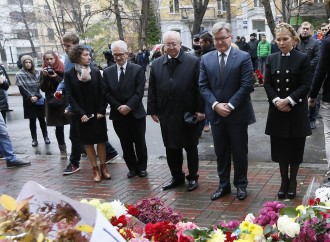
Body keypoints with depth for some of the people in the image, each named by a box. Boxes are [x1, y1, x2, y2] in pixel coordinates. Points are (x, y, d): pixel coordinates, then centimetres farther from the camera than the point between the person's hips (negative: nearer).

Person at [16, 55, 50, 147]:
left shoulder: (36, 73, 7)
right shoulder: (19, 74, -2)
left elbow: (40, 85, 2)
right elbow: (21, 88, -9)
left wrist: (37, 96, -12)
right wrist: (30, 98, -16)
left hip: (39, 100, 2)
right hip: (29, 101, -2)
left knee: (42, 119, 6)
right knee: (32, 121, 4)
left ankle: (46, 137, 16)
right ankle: (34, 139, 12)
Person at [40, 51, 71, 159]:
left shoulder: (63, 70, -4)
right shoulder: (44, 72, 6)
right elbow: (43, 89, 0)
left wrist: (55, 76, -18)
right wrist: (45, 77, -13)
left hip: (66, 101, -2)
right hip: (52, 103, 3)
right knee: (59, 127, 6)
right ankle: (62, 150, 14)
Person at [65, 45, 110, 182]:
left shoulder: (96, 72, 0)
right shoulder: (69, 74, -4)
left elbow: (102, 92, 0)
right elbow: (70, 96, -6)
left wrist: (101, 111, -9)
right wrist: (81, 113, -13)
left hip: (98, 113, 1)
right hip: (82, 115, -1)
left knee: (100, 140, 6)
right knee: (88, 142, 6)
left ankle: (103, 168, 16)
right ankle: (95, 170, 14)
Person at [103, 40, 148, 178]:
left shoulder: (138, 70, -4)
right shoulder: (107, 72, 4)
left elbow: (139, 92, -10)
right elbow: (107, 94, 1)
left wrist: (128, 107, -18)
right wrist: (119, 107, -10)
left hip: (136, 114, -2)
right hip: (118, 115, 2)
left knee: (140, 143, 8)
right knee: (126, 144, 9)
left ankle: (142, 167, 24)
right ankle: (132, 168, 23)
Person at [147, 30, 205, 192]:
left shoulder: (193, 62, -4)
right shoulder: (156, 64, 6)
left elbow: (199, 87, -6)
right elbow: (152, 90, 7)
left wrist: (200, 109, -10)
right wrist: (153, 110, 3)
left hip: (188, 113, -3)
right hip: (166, 114, 3)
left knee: (190, 147, 10)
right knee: (171, 148, 10)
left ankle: (193, 177, 25)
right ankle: (176, 177, 25)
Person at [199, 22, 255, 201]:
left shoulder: (243, 57, -5)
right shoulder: (206, 59, 5)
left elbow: (246, 85, -11)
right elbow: (203, 86, 2)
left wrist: (230, 106, -15)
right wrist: (215, 104, -12)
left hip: (238, 113, -3)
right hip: (216, 113, 3)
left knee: (239, 151, 9)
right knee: (221, 152, 13)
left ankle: (241, 185, 25)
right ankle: (223, 185, 26)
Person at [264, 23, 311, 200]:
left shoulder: (303, 59, -4)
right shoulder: (271, 59, 6)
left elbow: (305, 85, -8)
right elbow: (267, 84, 3)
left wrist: (288, 100, -18)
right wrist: (276, 100, -13)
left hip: (297, 112, -3)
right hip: (277, 111, 3)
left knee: (295, 149, 6)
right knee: (280, 149, 9)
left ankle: (293, 181, 23)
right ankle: (284, 181, 23)